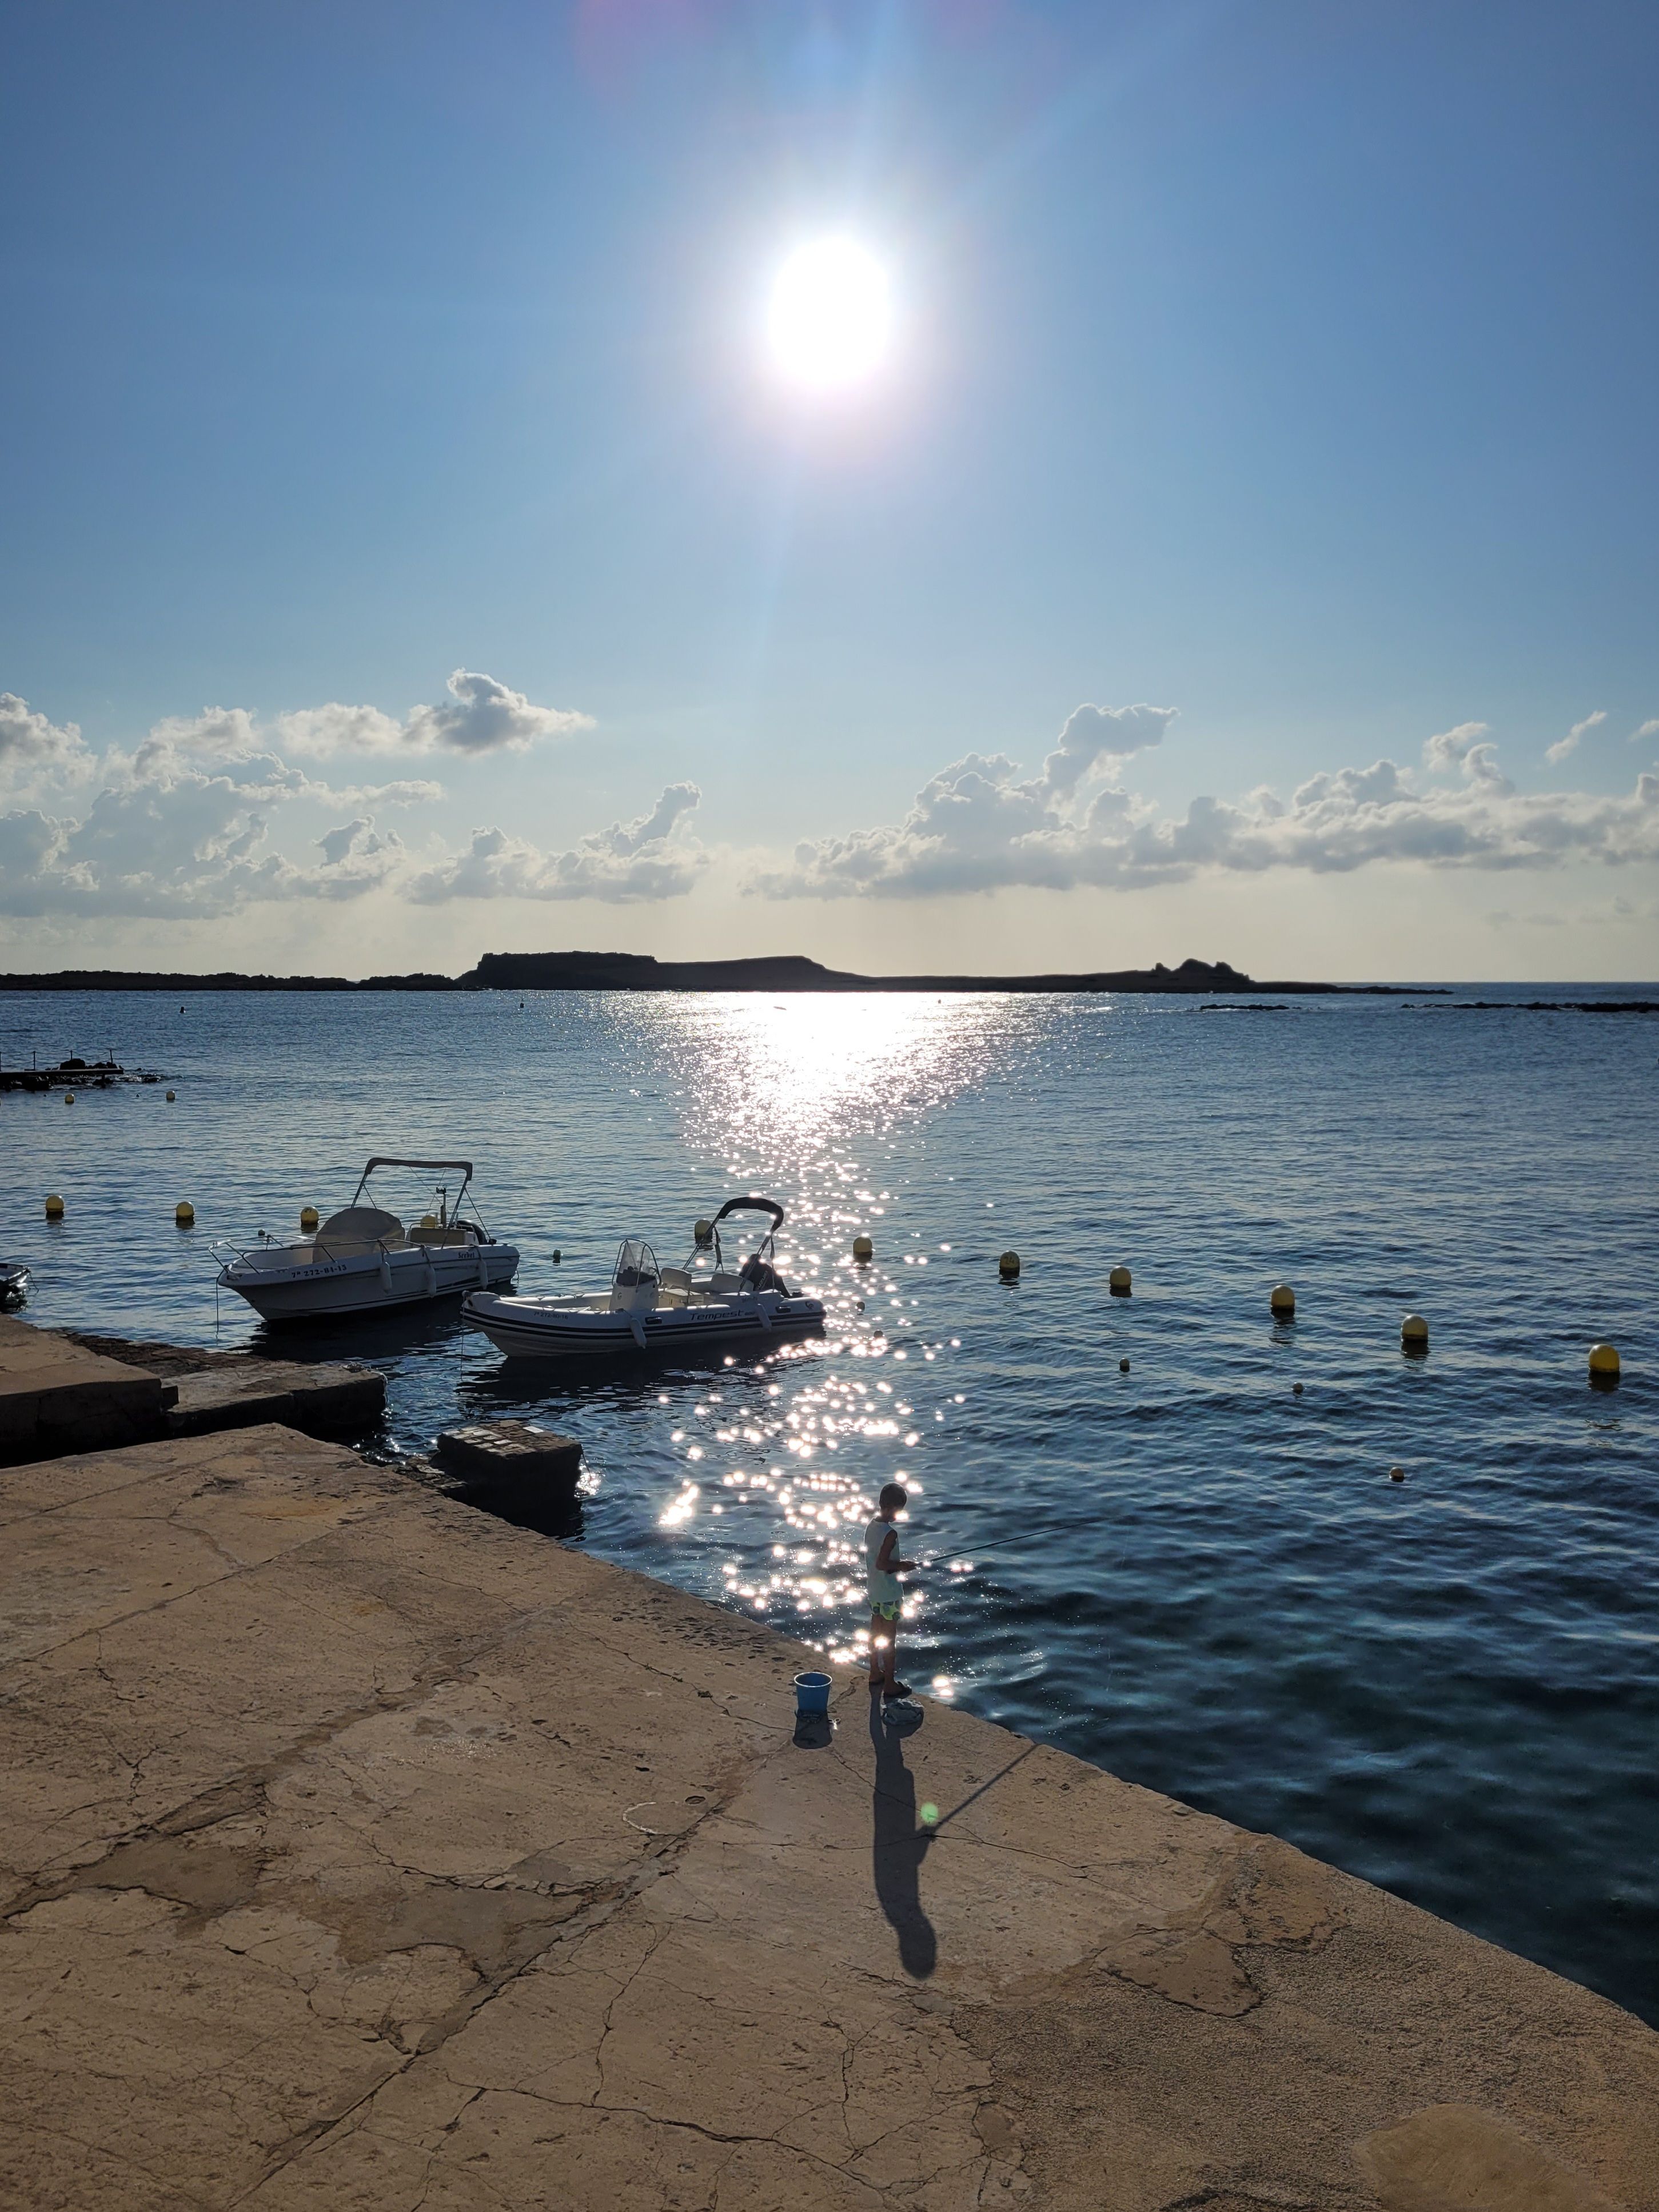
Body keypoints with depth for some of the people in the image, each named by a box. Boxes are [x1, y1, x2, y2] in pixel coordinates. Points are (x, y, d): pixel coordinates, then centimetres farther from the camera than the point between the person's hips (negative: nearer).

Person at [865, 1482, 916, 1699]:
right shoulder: (890, 1533, -25)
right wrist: (902, 1566, -14)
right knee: (889, 1639, 2)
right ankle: (890, 1685, 11)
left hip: (874, 1590, 8)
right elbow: (881, 1564, -29)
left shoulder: (871, 1526, 2)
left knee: (876, 1633, 20)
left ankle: (875, 1674, 35)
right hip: (889, 1594, -8)